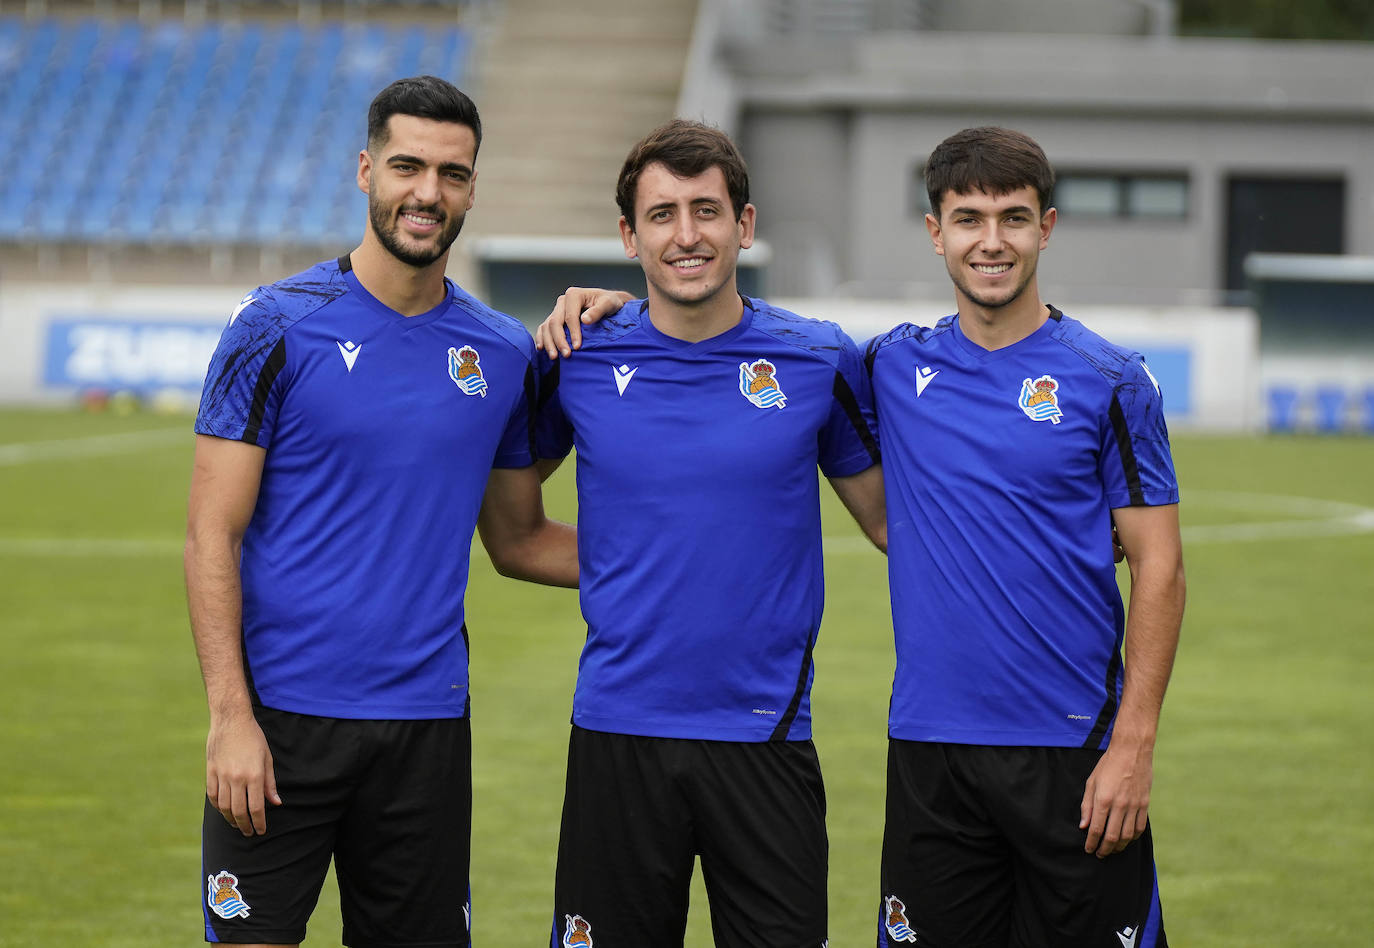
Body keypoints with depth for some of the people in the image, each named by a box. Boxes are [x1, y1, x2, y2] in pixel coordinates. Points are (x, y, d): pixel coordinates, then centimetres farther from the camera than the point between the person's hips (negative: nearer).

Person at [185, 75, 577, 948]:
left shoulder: (505, 354, 8)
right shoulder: (279, 327, -4)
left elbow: (518, 541, 19)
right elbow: (213, 535, -6)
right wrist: (231, 715, -14)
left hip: (428, 726, 4)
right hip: (281, 716, -4)